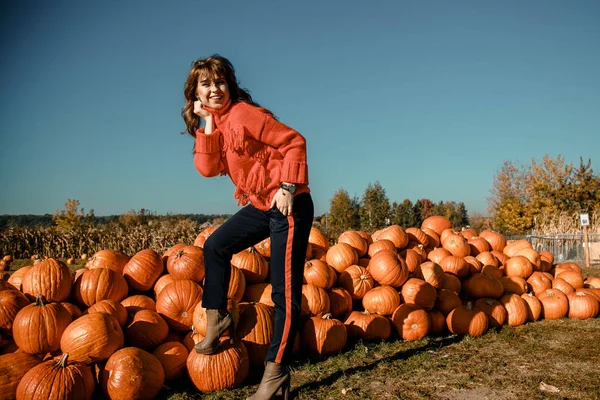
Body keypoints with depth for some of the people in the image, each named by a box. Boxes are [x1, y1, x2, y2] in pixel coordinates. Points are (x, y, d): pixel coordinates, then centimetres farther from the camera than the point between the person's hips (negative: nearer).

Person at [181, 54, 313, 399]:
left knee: (286, 292, -6)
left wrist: (288, 188, -21)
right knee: (216, 246, 19)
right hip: (259, 205, 9)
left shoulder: (244, 113, -13)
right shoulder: (211, 123, 11)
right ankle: (217, 318, 32)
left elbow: (293, 142, -16)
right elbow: (208, 169, -4)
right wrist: (207, 126, -9)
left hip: (288, 205, -9)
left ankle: (277, 372, 3)